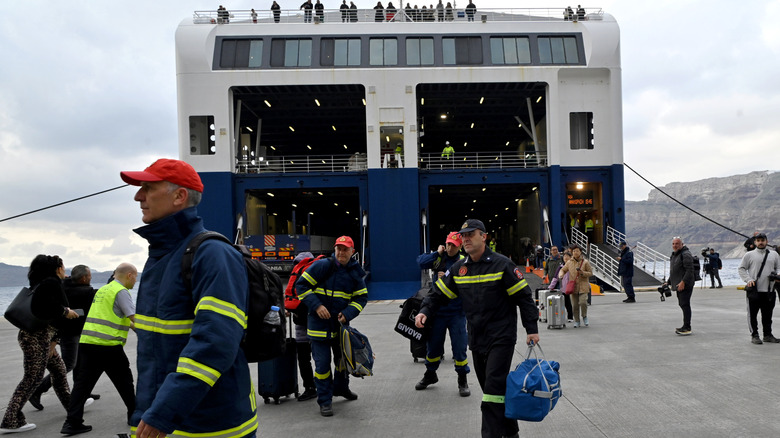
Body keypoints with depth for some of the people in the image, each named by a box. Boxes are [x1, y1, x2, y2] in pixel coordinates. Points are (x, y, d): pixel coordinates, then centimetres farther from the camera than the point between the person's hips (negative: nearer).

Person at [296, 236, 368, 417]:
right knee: (322, 362, -3)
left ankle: (341, 387, 45)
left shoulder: (355, 272, 2)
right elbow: (301, 285, -9)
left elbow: (362, 297, 7)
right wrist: (316, 306, -19)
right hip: (319, 322, -5)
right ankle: (324, 400, 10)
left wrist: (348, 313, -10)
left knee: (343, 357, 20)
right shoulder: (322, 266, -11)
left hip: (341, 322, 5)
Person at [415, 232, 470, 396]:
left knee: (459, 347, -1)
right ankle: (430, 375, 36)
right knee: (433, 344, 14)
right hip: (437, 310, 3)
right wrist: (437, 253, -15)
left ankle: (462, 381, 16)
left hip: (456, 311, -2)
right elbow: (421, 262, -14)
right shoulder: (439, 257, 3)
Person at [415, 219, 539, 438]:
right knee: (491, 387, 14)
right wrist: (424, 311, -8)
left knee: (494, 388, -11)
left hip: (501, 338, -6)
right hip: (476, 339, 6)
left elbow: (524, 296, -7)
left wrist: (532, 329, -10)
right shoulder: (459, 269, 6)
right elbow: (439, 293, 10)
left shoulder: (501, 264, -10)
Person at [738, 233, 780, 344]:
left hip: (769, 290, 3)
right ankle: (754, 335, 8)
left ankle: (768, 335, 22)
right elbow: (741, 269, 4)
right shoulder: (749, 255, 3)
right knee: (753, 314, -1)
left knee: (768, 314, 11)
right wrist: (748, 280, -9)